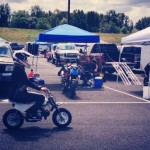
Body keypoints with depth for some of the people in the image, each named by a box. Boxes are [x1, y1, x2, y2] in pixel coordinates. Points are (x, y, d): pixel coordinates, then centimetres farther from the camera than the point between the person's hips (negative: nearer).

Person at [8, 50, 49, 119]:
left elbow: (26, 81, 21)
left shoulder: (17, 68, 14)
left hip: (16, 93, 11)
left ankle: (42, 111, 25)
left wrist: (38, 86, 16)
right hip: (17, 95, -11)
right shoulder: (19, 69, -19)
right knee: (41, 97, -14)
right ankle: (31, 113, -5)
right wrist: (40, 88, -20)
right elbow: (27, 83, -23)